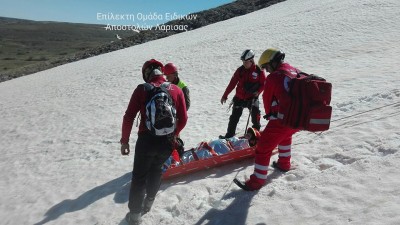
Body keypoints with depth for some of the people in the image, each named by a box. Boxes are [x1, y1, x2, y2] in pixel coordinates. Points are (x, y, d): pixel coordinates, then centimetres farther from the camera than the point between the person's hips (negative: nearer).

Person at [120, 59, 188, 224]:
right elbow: (183, 119, 3)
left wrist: (124, 140, 5)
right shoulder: (177, 90, 4)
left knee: (139, 176, 15)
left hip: (146, 140, -3)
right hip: (167, 142, 3)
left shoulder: (142, 89, -3)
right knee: (156, 170, 29)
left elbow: (128, 117, -6)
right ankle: (149, 201, 43)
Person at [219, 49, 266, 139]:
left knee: (255, 116, -1)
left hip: (252, 98, -2)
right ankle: (229, 134, 17)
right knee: (234, 117, 7)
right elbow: (232, 83, -1)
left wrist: (258, 92, -19)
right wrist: (225, 95, 0)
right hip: (239, 98, 2)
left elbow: (263, 83, -1)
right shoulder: (240, 70, -3)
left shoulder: (259, 71, -9)